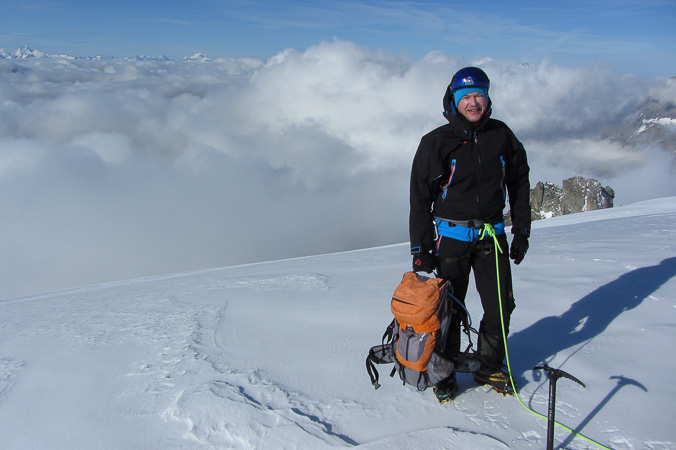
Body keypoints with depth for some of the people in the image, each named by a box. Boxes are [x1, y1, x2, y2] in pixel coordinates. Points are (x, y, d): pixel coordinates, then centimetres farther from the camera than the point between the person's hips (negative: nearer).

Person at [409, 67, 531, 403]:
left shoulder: (502, 137, 4)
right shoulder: (436, 143, -5)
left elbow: (519, 185, 14)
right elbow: (420, 198, -4)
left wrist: (521, 232, 10)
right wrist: (420, 248, -7)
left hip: (492, 234, 3)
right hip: (451, 235, -3)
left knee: (501, 306, 5)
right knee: (449, 309, 3)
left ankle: (490, 367, 27)